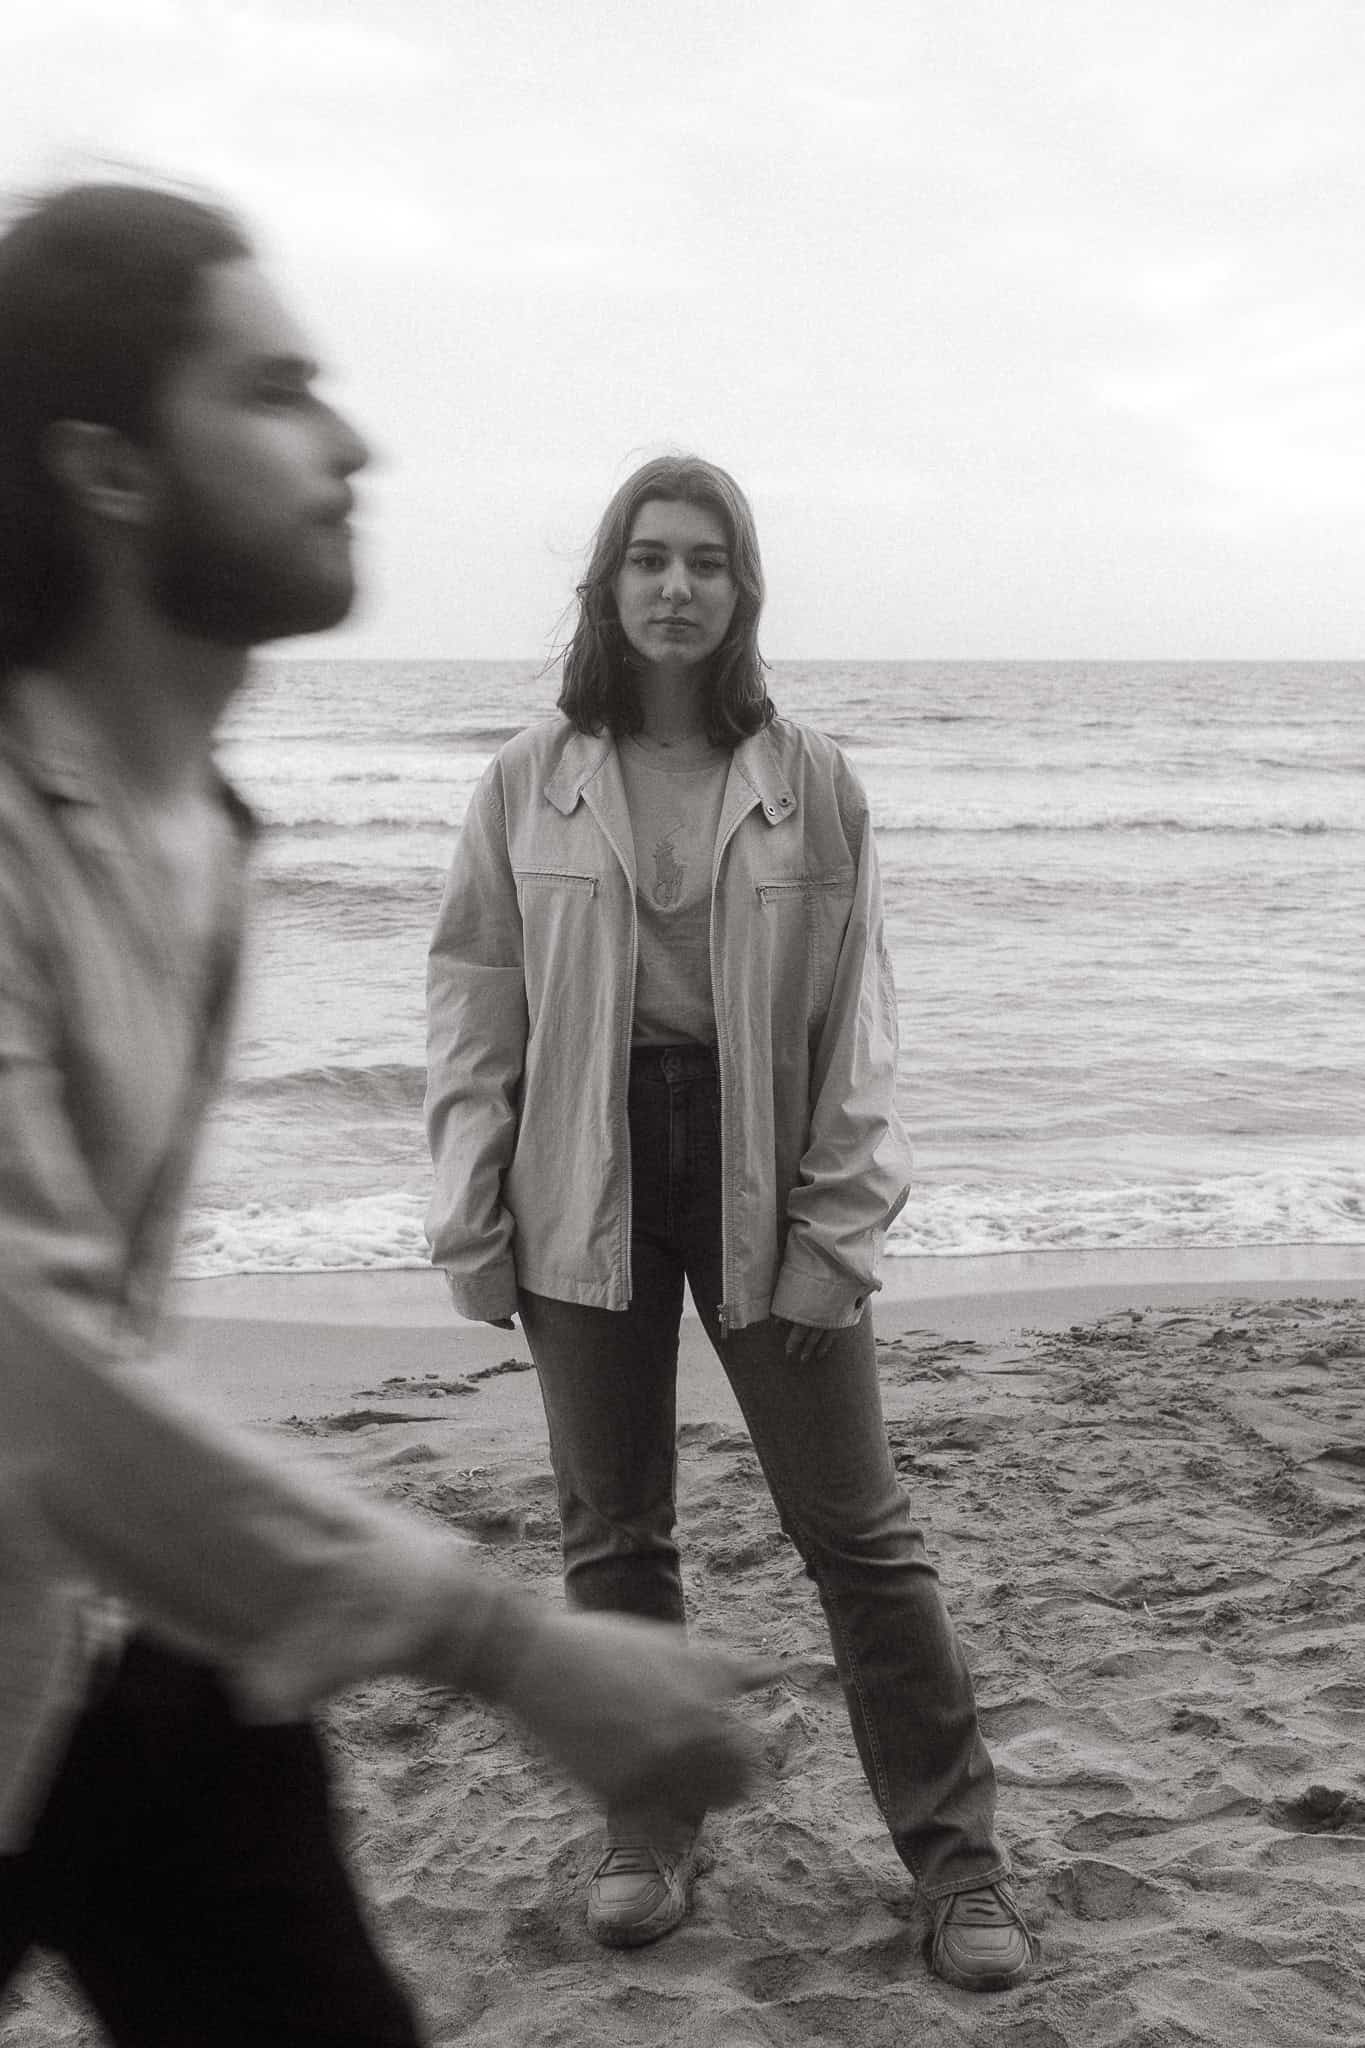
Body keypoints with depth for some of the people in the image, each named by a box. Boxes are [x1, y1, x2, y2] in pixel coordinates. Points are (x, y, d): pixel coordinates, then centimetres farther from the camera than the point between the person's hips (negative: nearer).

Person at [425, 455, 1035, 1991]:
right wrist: (469, 1221, -2)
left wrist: (836, 1229, -8)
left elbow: (856, 1026, -2)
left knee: (855, 1527, 5)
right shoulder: (528, 785, 1)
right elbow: (473, 1010, 3)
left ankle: (957, 1857, 19)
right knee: (611, 1531, 12)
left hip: (762, 1175, -1)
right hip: (585, 1185, 2)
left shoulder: (811, 787, -1)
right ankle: (648, 1837, 30)